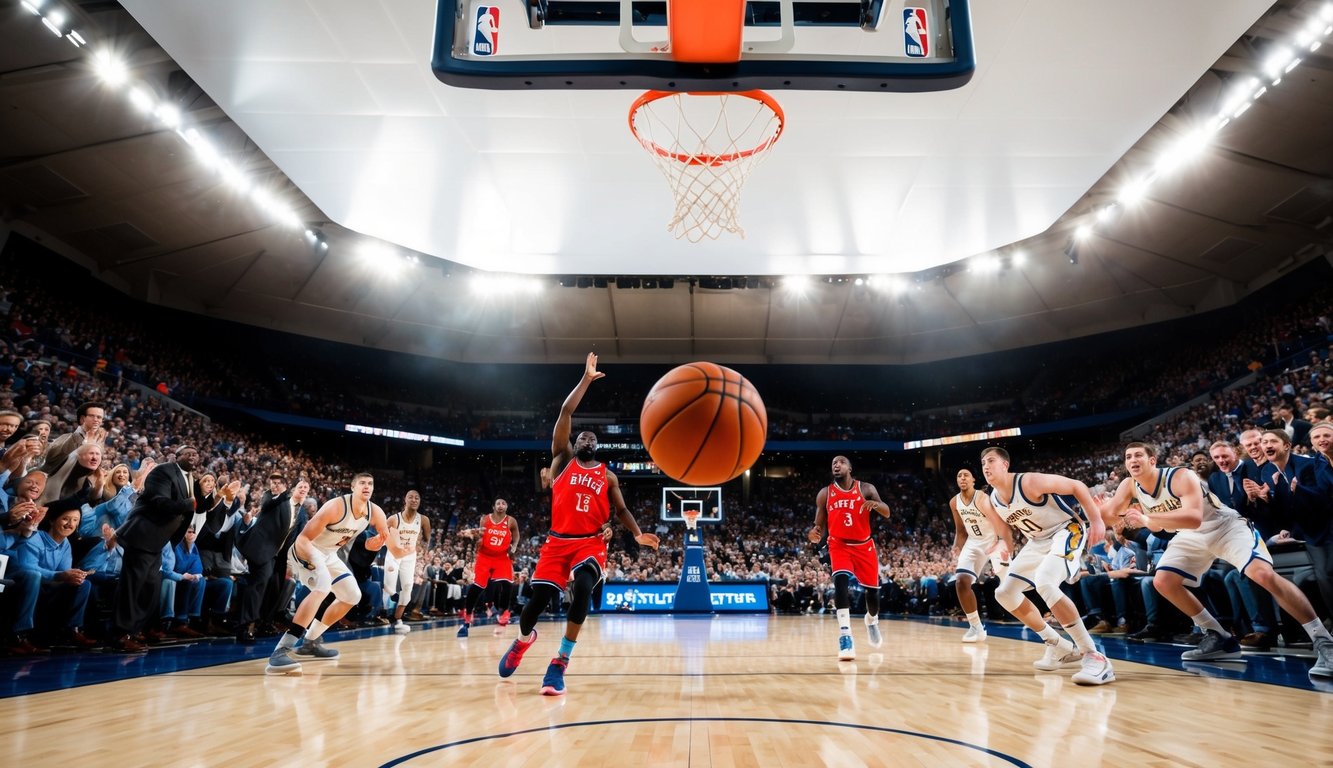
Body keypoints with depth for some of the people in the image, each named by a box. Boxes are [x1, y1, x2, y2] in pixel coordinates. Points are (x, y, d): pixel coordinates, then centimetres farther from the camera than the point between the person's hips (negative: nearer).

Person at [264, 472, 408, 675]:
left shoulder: (375, 512, -10)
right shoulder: (336, 506, -31)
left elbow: (392, 545, 0)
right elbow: (302, 538, -32)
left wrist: (403, 551, -17)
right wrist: (316, 560, -47)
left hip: (329, 555, 9)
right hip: (306, 551, -8)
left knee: (352, 596, 13)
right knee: (322, 588, -35)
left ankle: (311, 642, 26)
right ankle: (280, 650, -37)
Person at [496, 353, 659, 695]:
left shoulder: (607, 476, 16)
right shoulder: (563, 460, 10)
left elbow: (621, 509, 18)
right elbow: (565, 413, 2)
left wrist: (638, 534, -1)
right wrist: (586, 379, 1)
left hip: (592, 543, 0)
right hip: (558, 540, 0)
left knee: (582, 589, -28)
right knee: (539, 598, -9)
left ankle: (560, 662, -19)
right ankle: (523, 638, 28)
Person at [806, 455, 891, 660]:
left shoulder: (866, 489, -4)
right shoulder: (824, 494, -3)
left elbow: (887, 513, -8)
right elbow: (820, 524, -1)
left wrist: (875, 504, -30)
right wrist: (815, 533, -25)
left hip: (864, 546, 2)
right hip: (839, 546, -1)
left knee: (872, 589, 12)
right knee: (840, 581, -28)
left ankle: (872, 620, 47)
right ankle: (845, 637, -31)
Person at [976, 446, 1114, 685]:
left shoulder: (1030, 482, -25)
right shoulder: (989, 503, -3)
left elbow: (1077, 486, -17)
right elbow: (1005, 533, 13)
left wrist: (1096, 520, -21)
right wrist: (1006, 549, 0)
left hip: (1067, 530, -8)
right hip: (1038, 541, 8)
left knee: (1044, 584, -34)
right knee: (1005, 593, 3)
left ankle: (1094, 656, -27)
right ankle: (1060, 648, 15)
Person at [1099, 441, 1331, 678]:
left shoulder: (1181, 476, -31)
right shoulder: (1130, 486, -11)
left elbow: (1194, 518, -45)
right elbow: (1109, 513, -10)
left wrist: (1148, 519, -48)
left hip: (1226, 526, -7)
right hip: (1191, 536, 7)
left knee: (1263, 574, -28)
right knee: (1162, 582, -6)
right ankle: (1219, 637, 8)